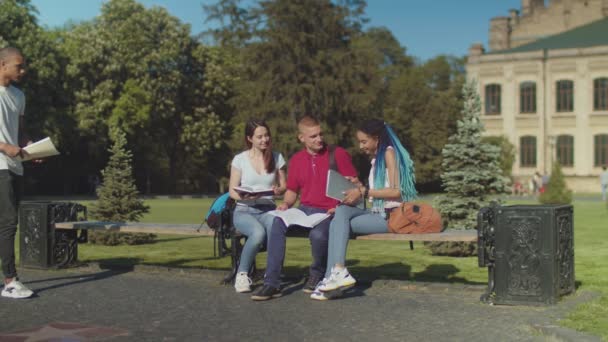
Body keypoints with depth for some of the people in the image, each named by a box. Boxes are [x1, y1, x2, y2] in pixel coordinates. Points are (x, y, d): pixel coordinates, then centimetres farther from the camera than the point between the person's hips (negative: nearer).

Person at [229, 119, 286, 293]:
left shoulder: (277, 158, 9)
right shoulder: (240, 159, 3)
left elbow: (283, 186, 13)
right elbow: (232, 191, 4)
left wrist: (278, 190, -12)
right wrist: (244, 196, -19)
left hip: (267, 209, 2)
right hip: (244, 210, -2)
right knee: (259, 232, -36)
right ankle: (242, 274, -15)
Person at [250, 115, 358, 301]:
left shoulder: (338, 154, 1)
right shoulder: (296, 160, 14)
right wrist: (286, 203, 1)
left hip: (329, 212, -4)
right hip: (304, 210, 4)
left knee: (318, 234, -36)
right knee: (278, 223, -26)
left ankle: (317, 274, -1)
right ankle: (272, 283, -24)